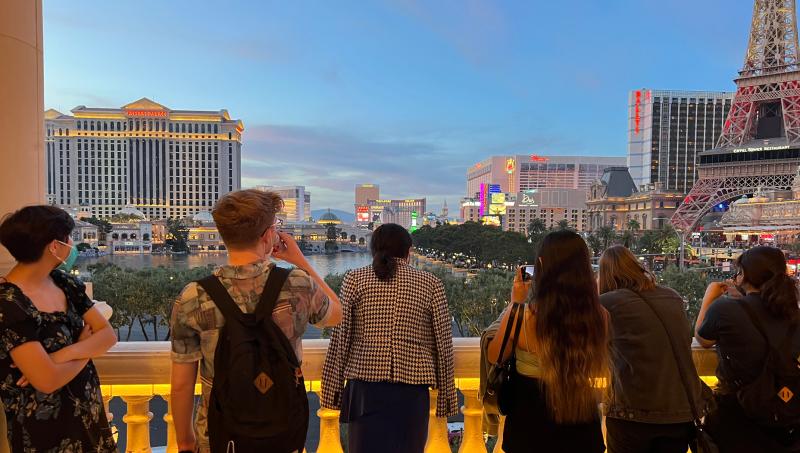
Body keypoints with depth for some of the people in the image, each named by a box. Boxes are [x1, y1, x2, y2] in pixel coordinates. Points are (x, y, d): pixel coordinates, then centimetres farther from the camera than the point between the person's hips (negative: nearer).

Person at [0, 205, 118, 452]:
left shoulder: (65, 283, -1)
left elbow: (108, 334, -4)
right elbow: (48, 380, -27)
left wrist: (66, 354, -21)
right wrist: (86, 348, -9)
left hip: (87, 412, 6)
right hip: (44, 429, -6)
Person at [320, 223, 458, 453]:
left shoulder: (354, 279, 3)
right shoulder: (431, 284, 5)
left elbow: (340, 338, 0)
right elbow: (443, 344, 5)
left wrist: (332, 390, 6)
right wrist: (447, 397, 12)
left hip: (366, 386, 0)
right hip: (412, 389, 1)